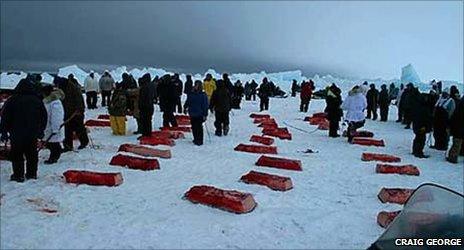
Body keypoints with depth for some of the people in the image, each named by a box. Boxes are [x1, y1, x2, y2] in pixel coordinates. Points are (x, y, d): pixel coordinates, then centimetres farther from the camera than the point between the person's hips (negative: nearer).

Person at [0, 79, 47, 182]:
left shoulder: (12, 101, -6)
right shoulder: (37, 100, 5)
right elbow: (44, 117, 12)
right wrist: (40, 131, 21)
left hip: (17, 134, -3)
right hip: (33, 134, 3)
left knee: (17, 155, 5)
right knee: (32, 155, 12)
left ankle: (18, 175, 6)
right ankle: (32, 174, 17)